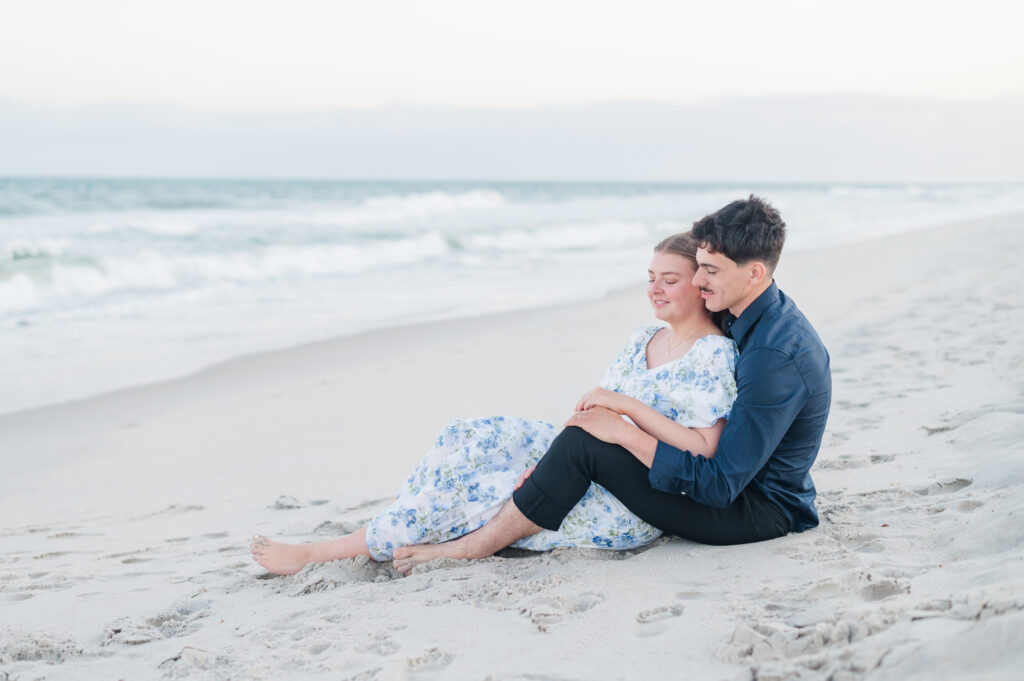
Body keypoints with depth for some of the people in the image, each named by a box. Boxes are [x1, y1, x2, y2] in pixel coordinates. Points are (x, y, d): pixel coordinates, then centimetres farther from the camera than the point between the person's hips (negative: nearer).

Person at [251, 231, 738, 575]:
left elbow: (703, 451, -21)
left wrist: (626, 406, -23)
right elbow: (592, 412, 10)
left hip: (630, 509, -8)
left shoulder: (714, 354, -12)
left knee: (473, 488, -17)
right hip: (589, 468, 8)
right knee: (471, 436, -10)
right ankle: (384, 535, -12)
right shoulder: (642, 341, 13)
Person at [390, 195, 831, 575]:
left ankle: (475, 547, -5)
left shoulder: (777, 355, -28)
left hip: (759, 512, -10)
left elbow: (720, 484, -28)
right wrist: (627, 405, -1)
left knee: (585, 442, -18)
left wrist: (624, 432, -23)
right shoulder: (746, 320, 4)